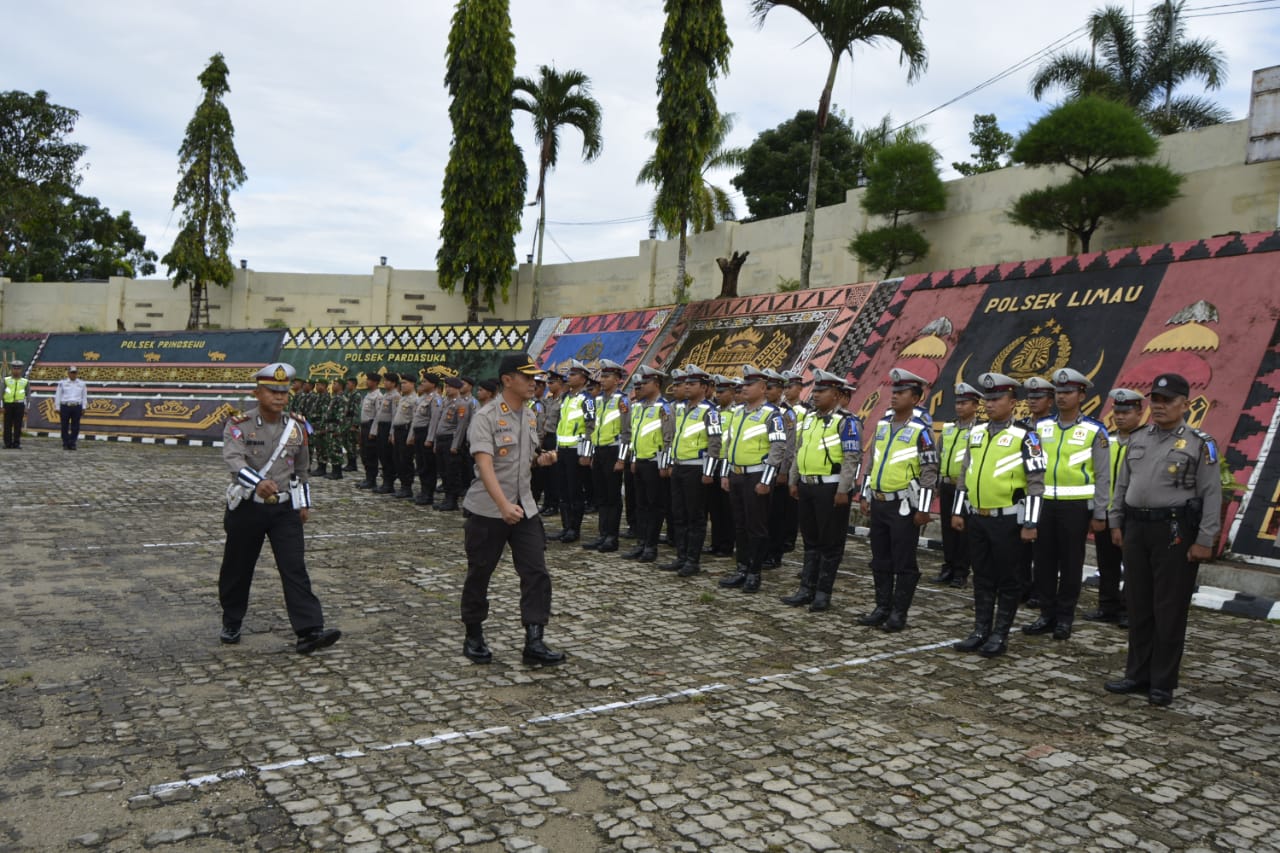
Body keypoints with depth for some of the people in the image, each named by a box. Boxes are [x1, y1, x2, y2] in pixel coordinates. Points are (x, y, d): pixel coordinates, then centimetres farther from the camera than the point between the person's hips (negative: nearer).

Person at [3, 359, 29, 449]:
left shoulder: (25, 382, 8)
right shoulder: (6, 380, 8)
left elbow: (28, 395, 8)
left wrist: (26, 408, 1)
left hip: (19, 405, 0)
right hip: (8, 404, 0)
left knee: (18, 425, 1)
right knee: (8, 425, 1)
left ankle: (16, 443, 6)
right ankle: (8, 443, 5)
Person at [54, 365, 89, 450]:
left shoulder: (82, 383, 9)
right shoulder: (62, 383, 4)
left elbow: (84, 396, 13)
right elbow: (58, 396, 7)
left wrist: (84, 407, 8)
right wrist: (57, 408, 4)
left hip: (77, 407, 1)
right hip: (65, 407, -1)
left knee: (75, 427, -1)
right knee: (65, 427, 1)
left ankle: (72, 444, 5)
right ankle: (65, 444, 8)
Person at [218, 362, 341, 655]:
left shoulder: (297, 427, 3)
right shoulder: (239, 425, -9)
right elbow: (234, 460, -27)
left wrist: (305, 504, 15)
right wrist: (258, 483, -45)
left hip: (285, 509, 2)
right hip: (247, 508, -2)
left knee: (295, 569, -7)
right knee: (237, 568, 13)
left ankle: (309, 631, -11)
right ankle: (231, 624, 34)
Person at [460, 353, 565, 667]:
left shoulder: (530, 416, 9)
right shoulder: (485, 417, -14)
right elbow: (484, 464, -27)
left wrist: (541, 459, 0)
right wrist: (504, 506, -39)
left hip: (525, 508, 6)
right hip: (488, 510, -6)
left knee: (537, 573, -3)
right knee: (479, 574, 8)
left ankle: (534, 643, 0)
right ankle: (473, 637, 26)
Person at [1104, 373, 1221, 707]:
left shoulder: (1200, 444, -4)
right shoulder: (1137, 439, 12)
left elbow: (1211, 495, -8)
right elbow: (1121, 485, 17)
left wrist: (1205, 540, -12)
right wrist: (1116, 522, 12)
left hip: (1175, 532, -5)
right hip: (1136, 529, 5)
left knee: (1169, 610, 1)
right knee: (1138, 606, 11)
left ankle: (1163, 683, 12)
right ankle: (1138, 674, 22)